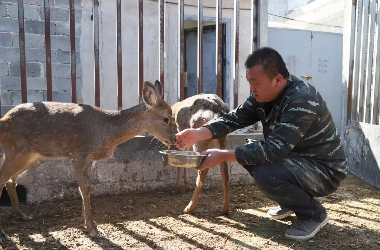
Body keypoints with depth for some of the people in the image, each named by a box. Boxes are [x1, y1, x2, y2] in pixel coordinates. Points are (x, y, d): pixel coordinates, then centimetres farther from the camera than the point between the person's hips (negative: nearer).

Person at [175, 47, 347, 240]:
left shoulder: (302, 100, -30)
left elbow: (274, 150, -34)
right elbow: (235, 118, -4)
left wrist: (223, 156, -32)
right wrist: (199, 133, -19)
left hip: (324, 169, -9)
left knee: (265, 174, -31)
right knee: (248, 151, 1)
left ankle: (314, 213, -3)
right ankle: (290, 202, 15)